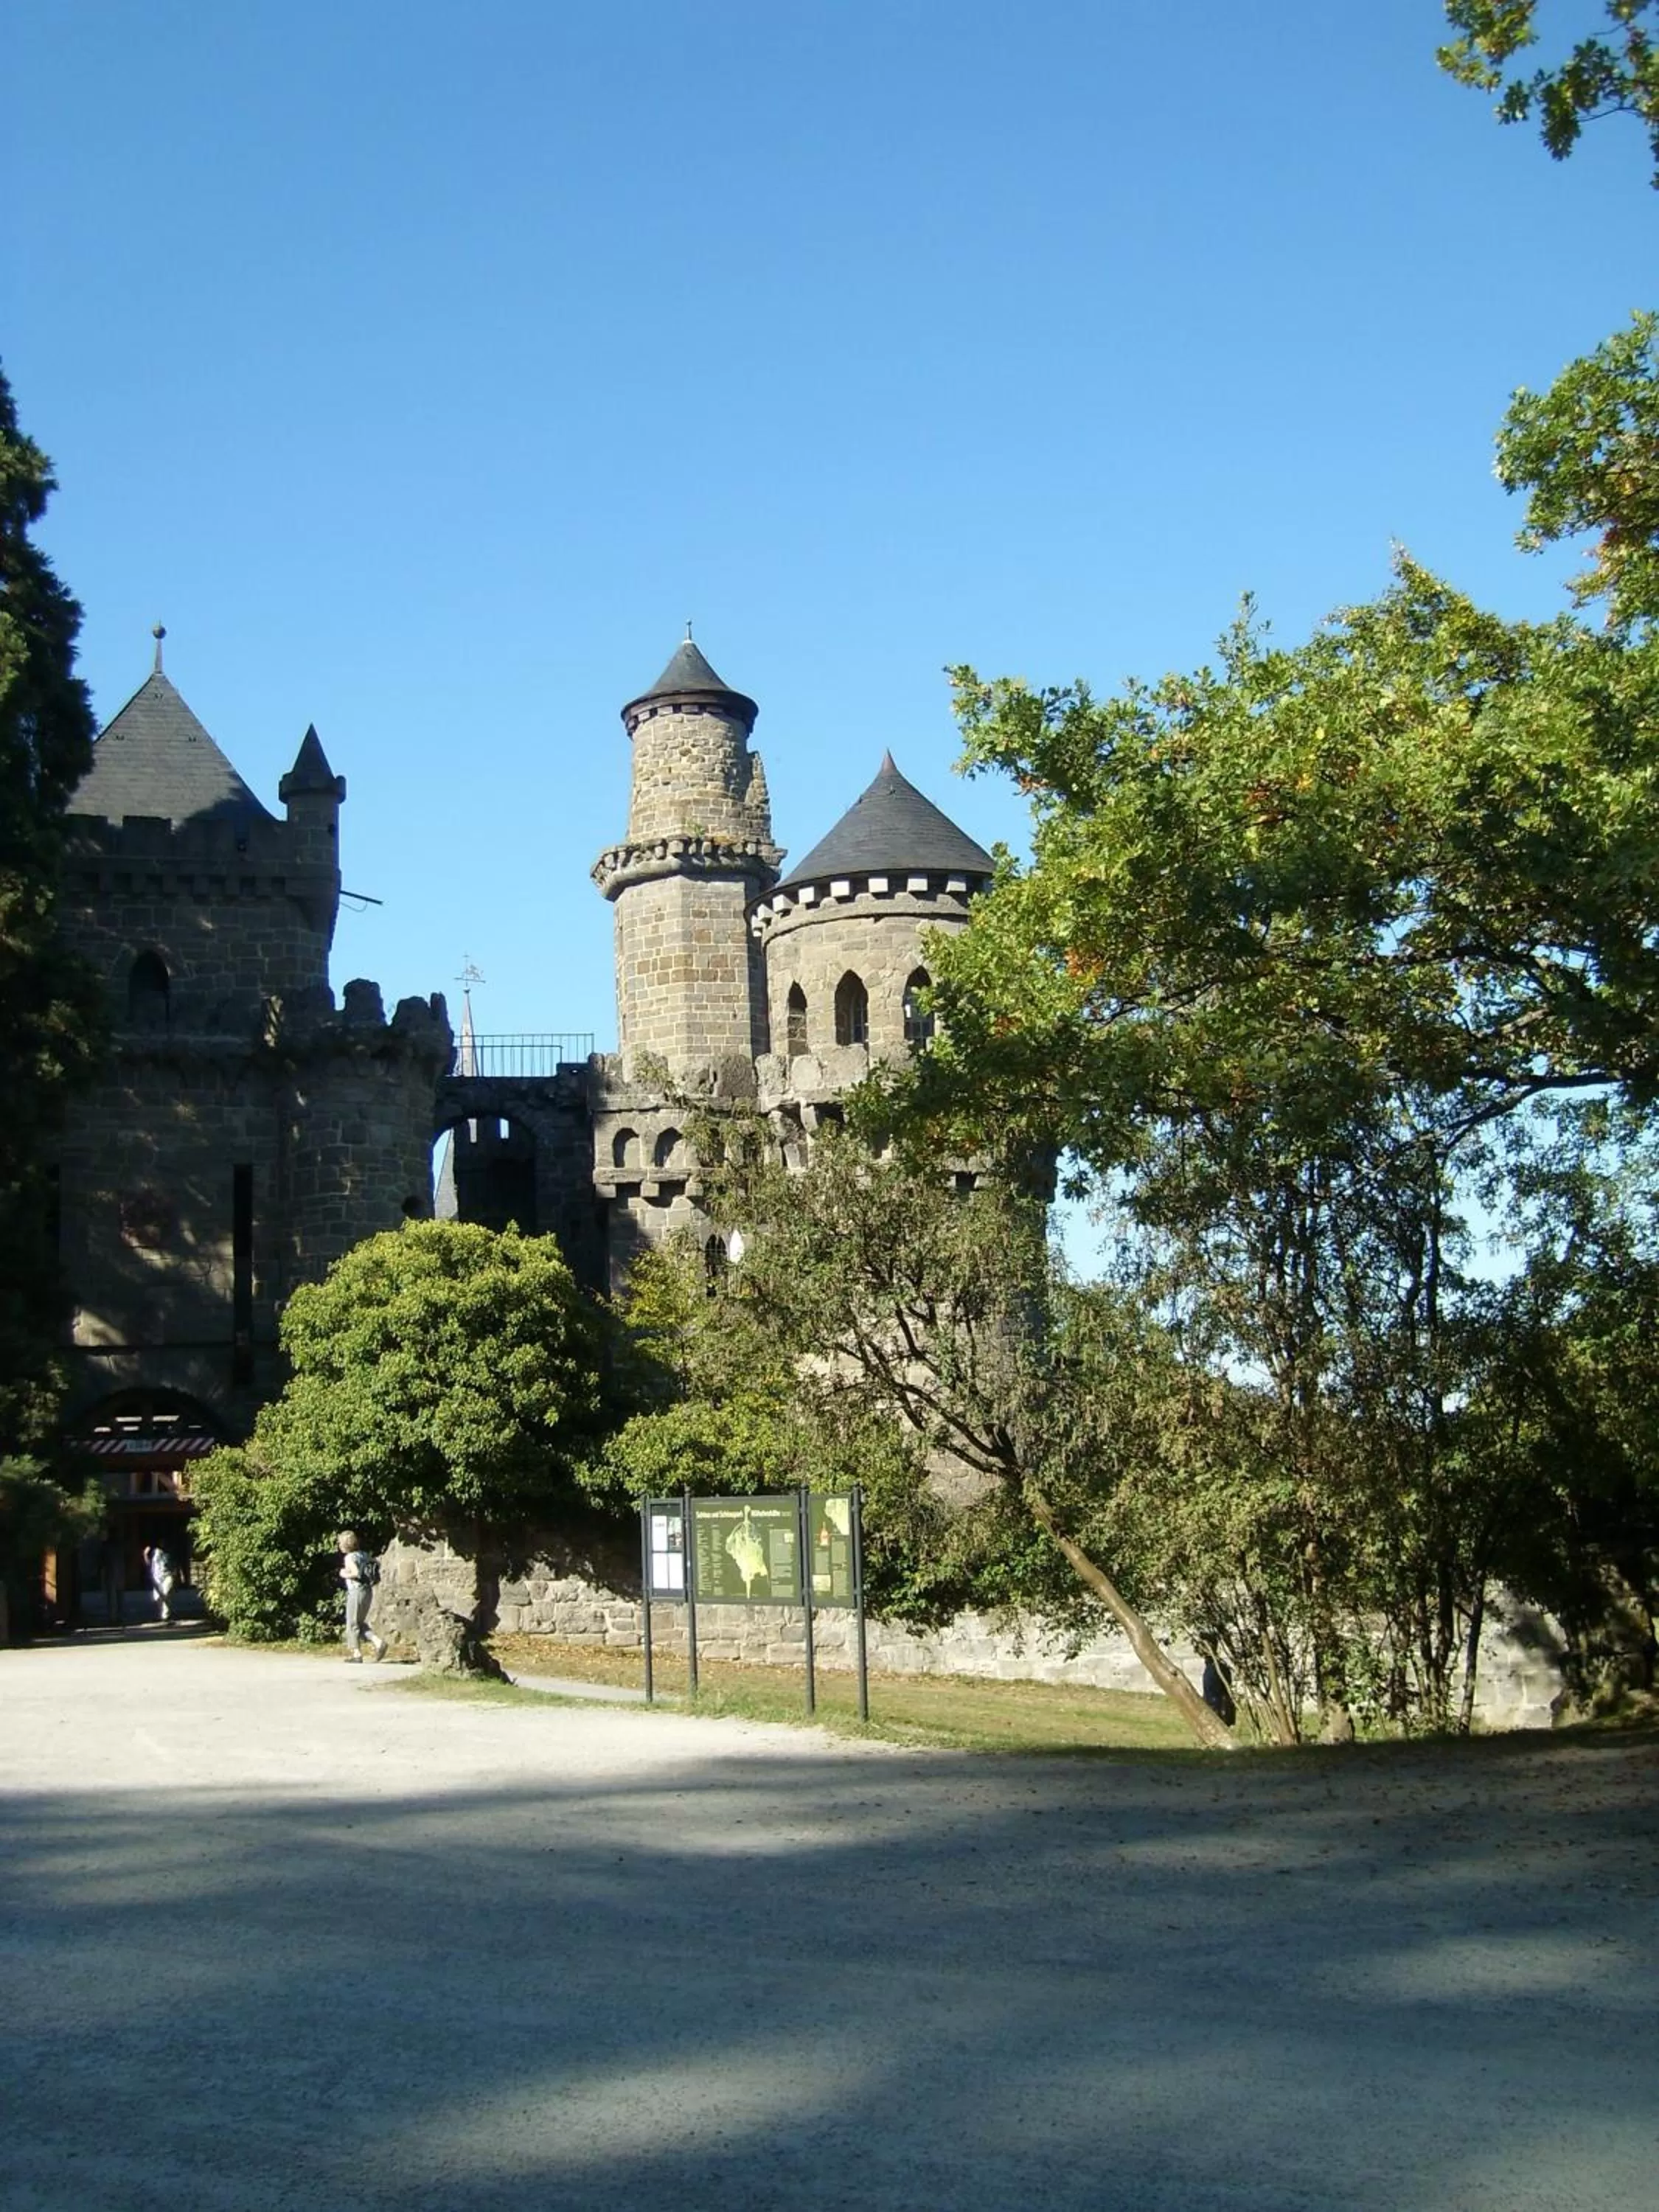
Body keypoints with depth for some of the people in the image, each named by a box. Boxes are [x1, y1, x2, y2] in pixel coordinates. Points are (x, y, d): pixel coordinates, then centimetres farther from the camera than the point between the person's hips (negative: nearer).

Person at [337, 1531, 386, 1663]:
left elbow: (356, 1573, -26)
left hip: (356, 1591, -8)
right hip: (368, 1591, 8)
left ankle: (357, 1654, 5)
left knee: (352, 1624, 4)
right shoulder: (363, 1554, 10)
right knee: (360, 1623, 18)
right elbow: (377, 1563, 12)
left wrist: (345, 1575, -9)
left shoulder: (349, 1558, -13)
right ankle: (378, 1642, 1)